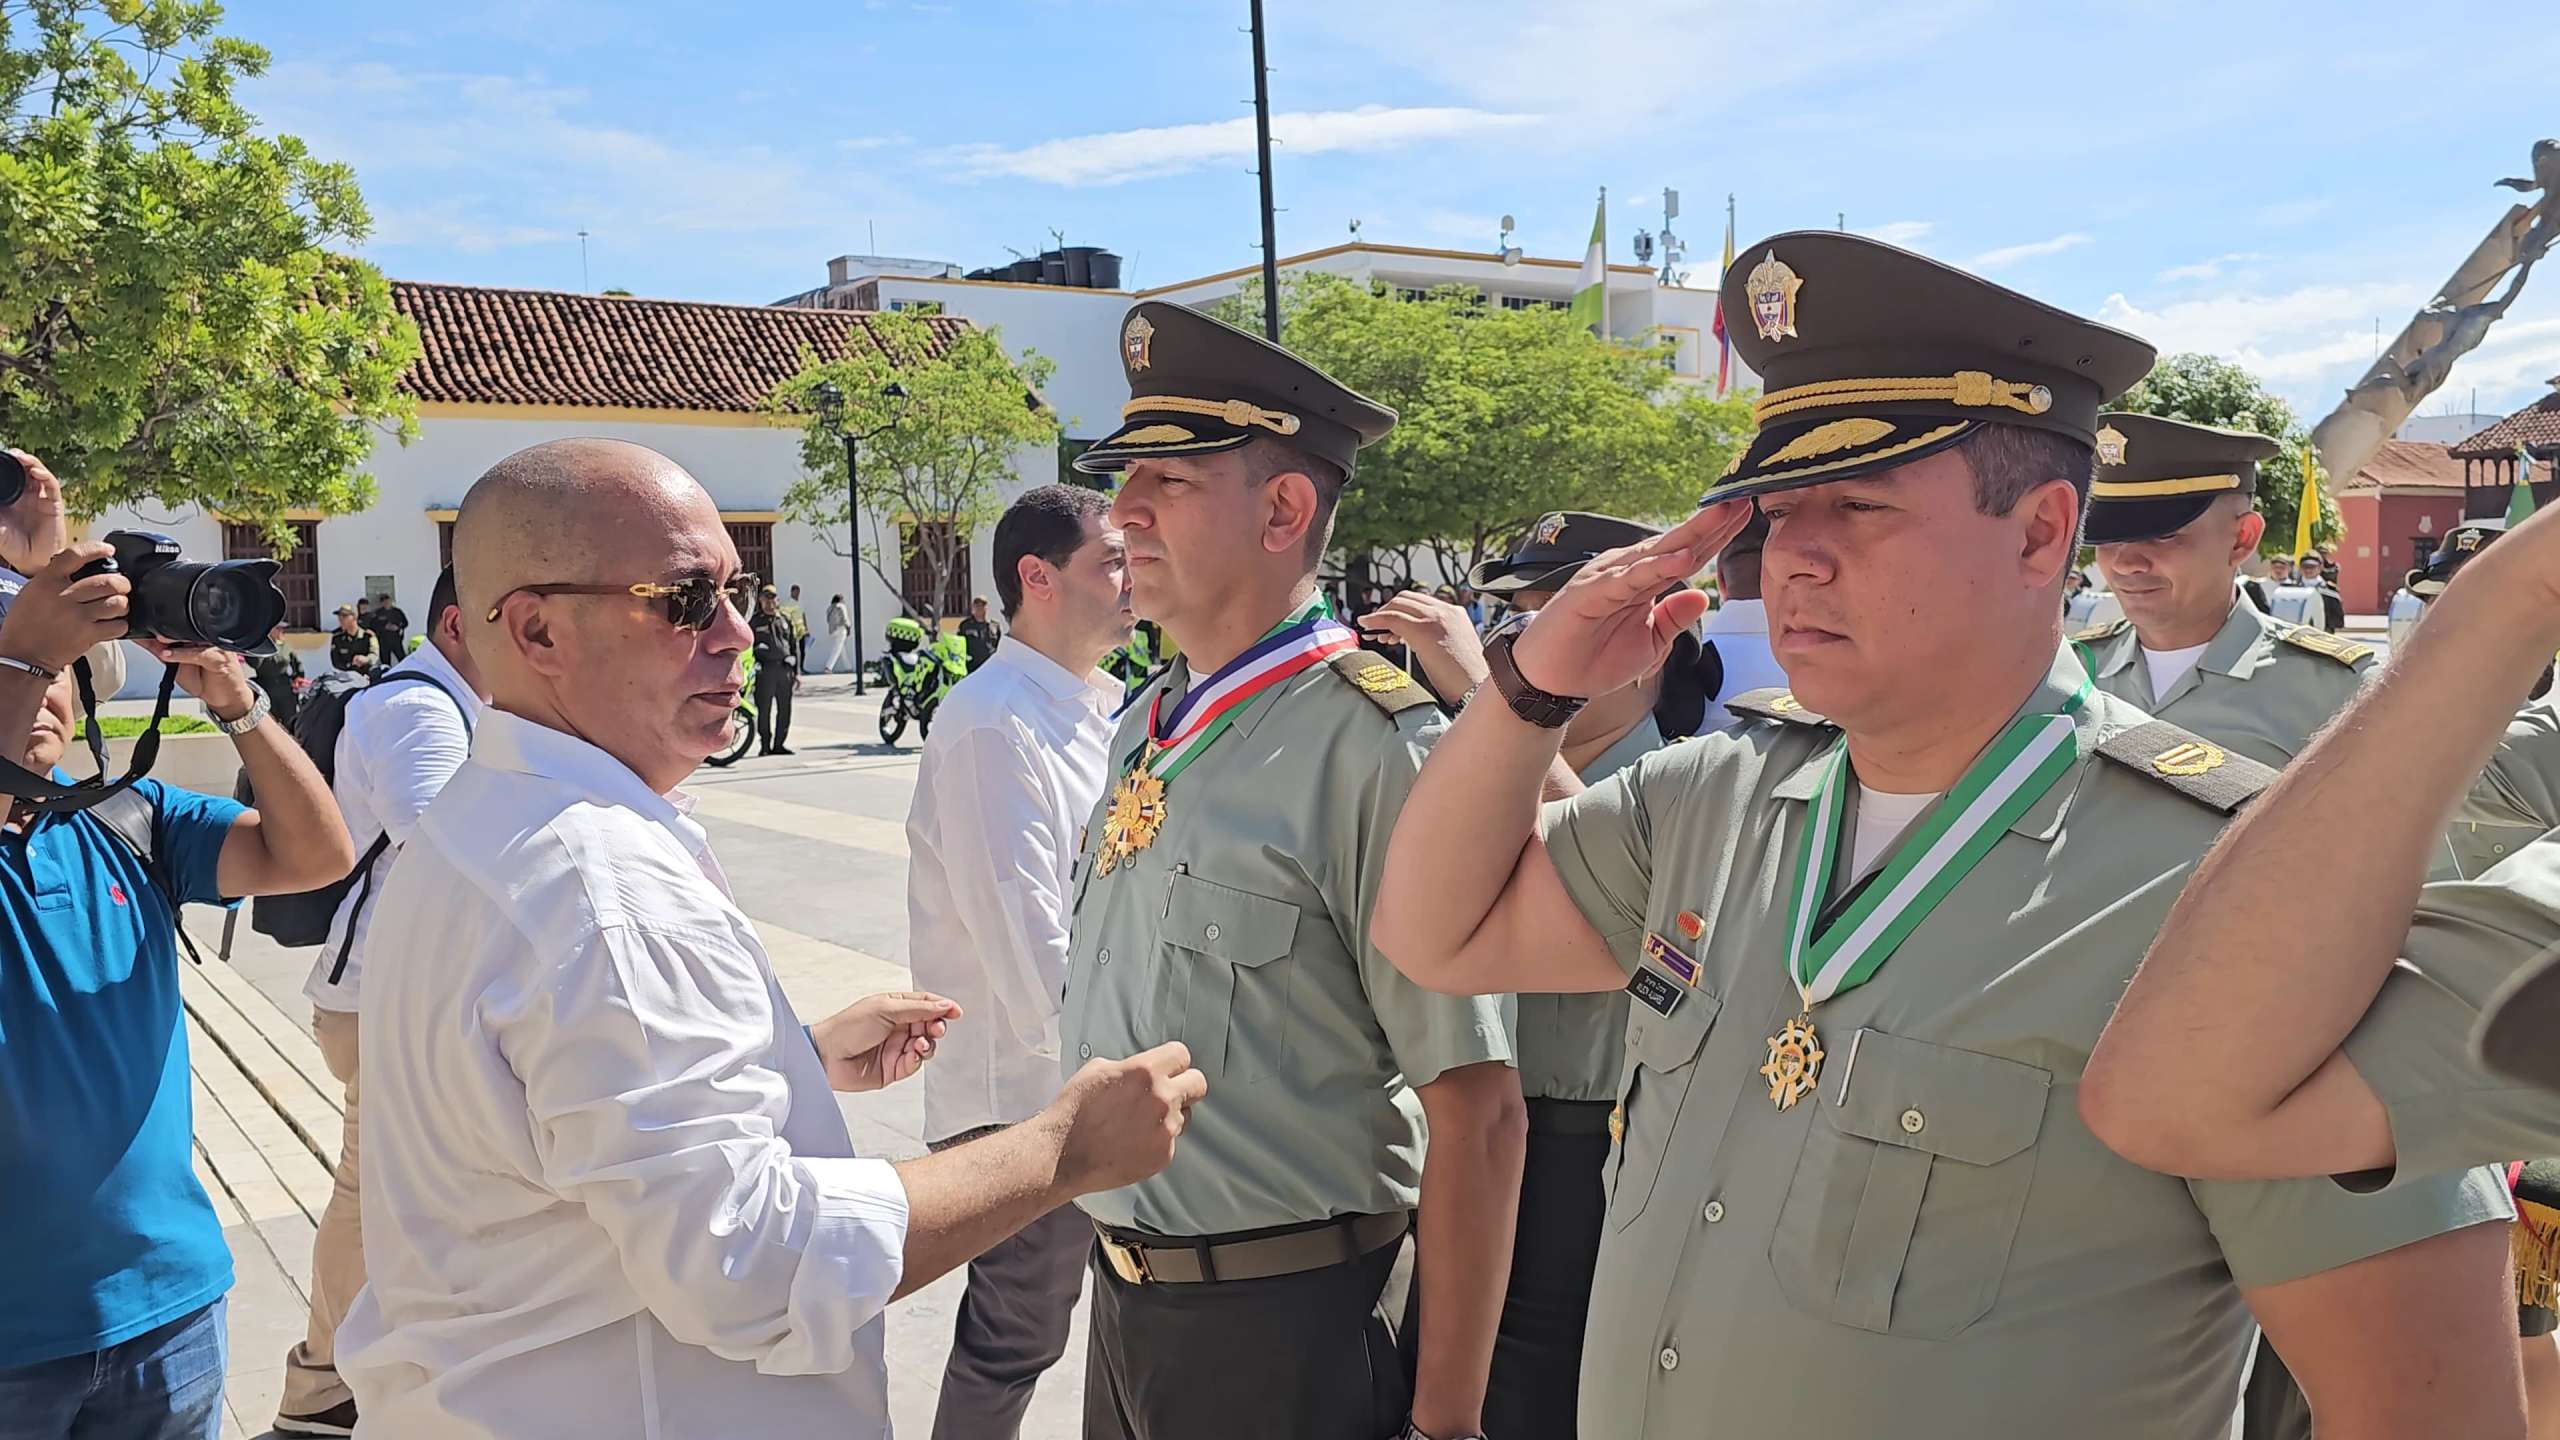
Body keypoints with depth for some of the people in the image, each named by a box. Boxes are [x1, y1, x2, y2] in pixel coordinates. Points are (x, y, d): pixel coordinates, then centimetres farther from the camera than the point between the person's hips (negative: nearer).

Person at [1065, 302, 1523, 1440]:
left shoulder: (1374, 747, -21)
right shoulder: (1147, 728, 5)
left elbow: (1476, 1112, -21)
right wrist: (1120, 1276, 16)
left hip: (1284, 1334, -7)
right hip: (1124, 1294, 7)